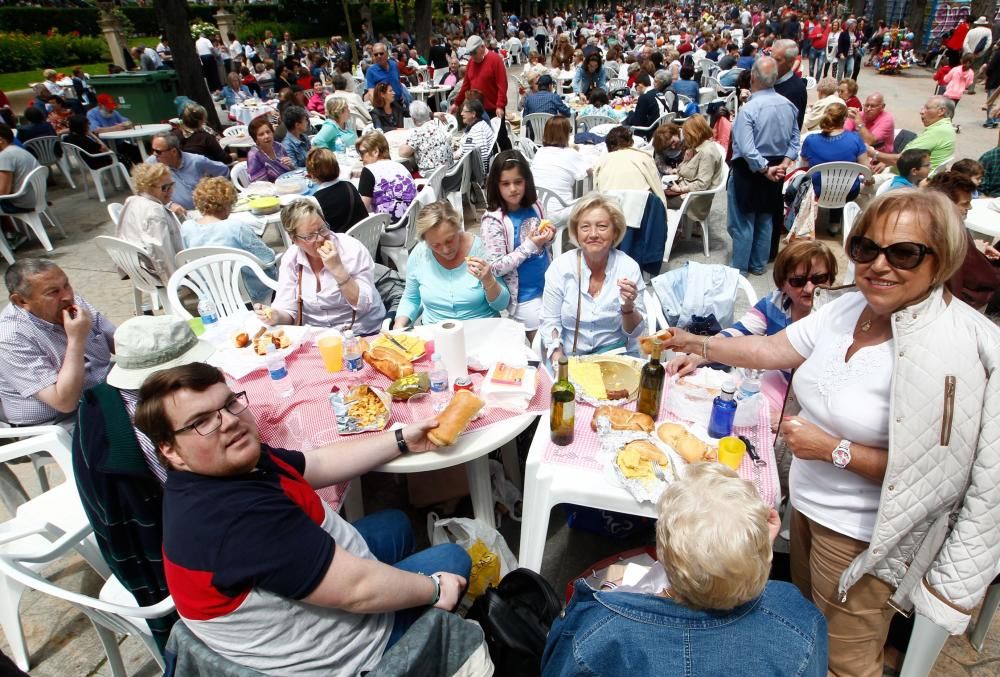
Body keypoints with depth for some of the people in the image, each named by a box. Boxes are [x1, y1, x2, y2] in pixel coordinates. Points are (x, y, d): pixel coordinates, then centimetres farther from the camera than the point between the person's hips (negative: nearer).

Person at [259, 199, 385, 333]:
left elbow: (365, 305, -17)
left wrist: (338, 270, -26)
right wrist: (276, 316, -23)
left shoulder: (353, 249, -14)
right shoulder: (290, 259, -2)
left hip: (361, 334, -3)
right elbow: (288, 310, -1)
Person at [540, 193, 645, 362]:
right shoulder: (560, 266, -6)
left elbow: (634, 333, -1)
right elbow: (550, 321, -1)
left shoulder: (629, 268, -6)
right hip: (568, 357, 1)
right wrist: (559, 363, -15)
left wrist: (628, 306, -21)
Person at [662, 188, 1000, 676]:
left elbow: (932, 472, -25)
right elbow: (772, 350, 5)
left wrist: (834, 449, -25)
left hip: (861, 536, -6)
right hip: (806, 502, 6)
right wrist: (696, 344, 5)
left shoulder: (949, 350, -25)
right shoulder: (846, 308, -6)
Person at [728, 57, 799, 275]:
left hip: (750, 169, -7)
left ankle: (739, 268, 12)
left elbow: (747, 149, -27)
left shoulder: (748, 109, -22)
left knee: (744, 221, 4)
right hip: (775, 169, 7)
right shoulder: (788, 105, 0)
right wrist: (785, 162, -2)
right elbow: (795, 138, 4)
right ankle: (759, 264, 29)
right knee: (765, 218, 17)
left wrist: (765, 170, -17)